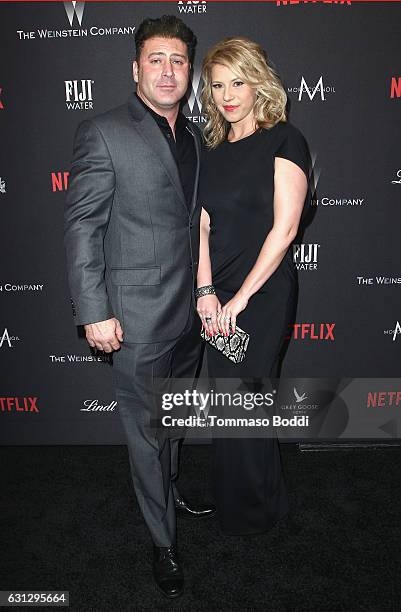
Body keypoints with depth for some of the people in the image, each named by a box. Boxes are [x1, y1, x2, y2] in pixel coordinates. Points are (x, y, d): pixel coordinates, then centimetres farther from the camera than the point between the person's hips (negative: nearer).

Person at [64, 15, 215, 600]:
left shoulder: (194, 136, 12)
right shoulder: (103, 133, -8)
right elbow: (82, 227, -11)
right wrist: (94, 312, -15)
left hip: (190, 308, 6)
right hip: (138, 315, -6)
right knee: (147, 429, 9)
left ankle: (170, 491, 49)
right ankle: (163, 540, 29)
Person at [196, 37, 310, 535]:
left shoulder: (284, 140, -5)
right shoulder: (213, 149, 13)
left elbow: (285, 228, -14)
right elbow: (203, 223, 4)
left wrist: (241, 297, -15)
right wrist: (206, 291, -8)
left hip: (263, 293, -6)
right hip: (216, 294, 6)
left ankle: (252, 513, 29)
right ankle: (230, 501, 38)